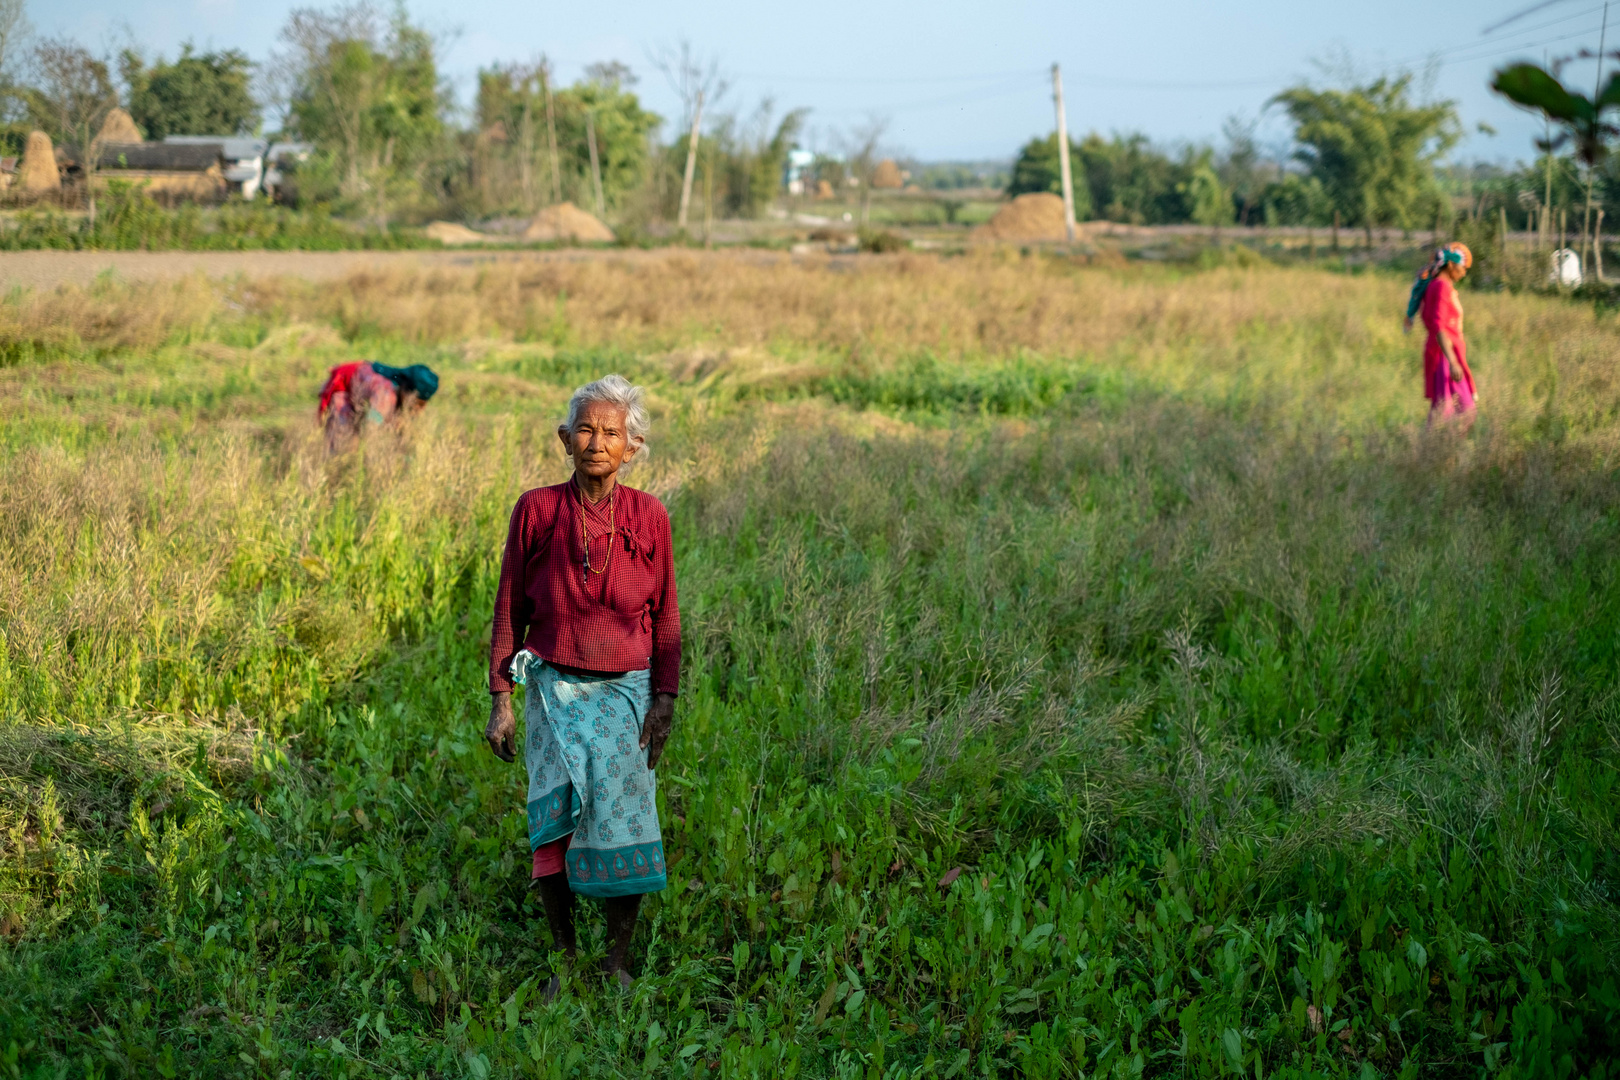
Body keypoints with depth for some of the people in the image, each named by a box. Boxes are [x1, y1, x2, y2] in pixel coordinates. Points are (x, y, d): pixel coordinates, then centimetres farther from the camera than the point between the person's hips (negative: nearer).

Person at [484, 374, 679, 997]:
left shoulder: (648, 517, 0)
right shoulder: (537, 510, -3)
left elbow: (664, 616, 6)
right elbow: (509, 609, 3)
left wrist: (664, 699, -2)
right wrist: (501, 700, 1)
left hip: (626, 690, 1)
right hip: (555, 687, -1)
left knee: (622, 827, -1)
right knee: (556, 820, -12)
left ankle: (616, 963, 14)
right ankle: (564, 962, 2)